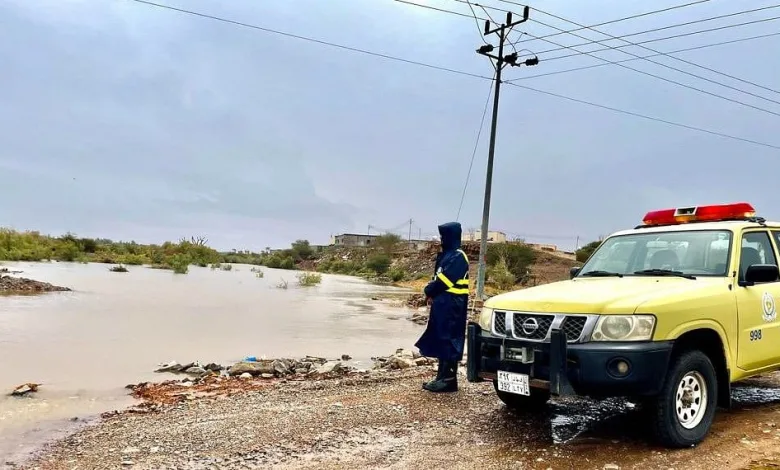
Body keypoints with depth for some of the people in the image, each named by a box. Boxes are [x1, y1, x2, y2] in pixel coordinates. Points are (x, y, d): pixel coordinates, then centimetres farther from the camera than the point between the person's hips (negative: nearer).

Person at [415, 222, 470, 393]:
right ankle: (442, 377, 18)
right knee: (440, 340, 12)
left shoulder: (458, 257, -13)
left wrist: (429, 291, -6)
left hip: (452, 305, -10)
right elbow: (438, 277, 18)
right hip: (442, 303, 10)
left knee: (449, 340, -6)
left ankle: (449, 380, -1)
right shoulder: (446, 255, 17)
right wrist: (432, 292, 2)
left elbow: (444, 280, -20)